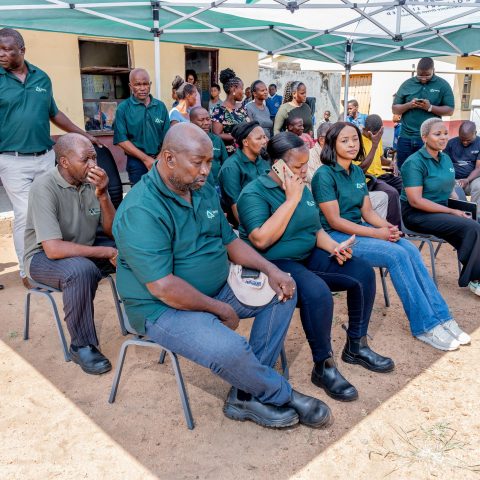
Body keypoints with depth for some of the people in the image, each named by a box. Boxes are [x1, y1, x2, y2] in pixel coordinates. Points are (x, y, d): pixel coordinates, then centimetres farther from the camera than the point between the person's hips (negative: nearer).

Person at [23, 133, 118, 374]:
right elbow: (53, 249, -32)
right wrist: (106, 252, -28)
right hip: (44, 256, -6)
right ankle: (82, 346, -17)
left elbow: (112, 231, -7)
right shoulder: (44, 187, -24)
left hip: (84, 250, 6)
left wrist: (102, 195, -23)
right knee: (82, 270, -37)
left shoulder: (93, 181, -7)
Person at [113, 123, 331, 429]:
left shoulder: (204, 191, 5)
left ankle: (247, 394, -3)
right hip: (164, 308, -9)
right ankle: (282, 395, 3)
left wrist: (270, 269, -4)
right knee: (231, 350, -33)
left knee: (283, 292, 3)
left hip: (217, 288, 9)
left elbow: (230, 241, 11)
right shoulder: (141, 211, -23)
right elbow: (163, 287, -27)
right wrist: (220, 309, -18)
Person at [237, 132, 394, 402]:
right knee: (318, 292, -34)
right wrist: (291, 200, -21)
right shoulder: (254, 193, -12)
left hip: (310, 257, 8)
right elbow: (261, 240, -26)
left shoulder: (303, 189, 11)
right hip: (276, 264, -8)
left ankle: (356, 346, 12)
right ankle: (324, 366, -14)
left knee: (364, 273, -4)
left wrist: (333, 246, -3)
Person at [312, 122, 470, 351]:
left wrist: (387, 226, -11)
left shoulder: (357, 172, 11)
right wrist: (376, 233, -19)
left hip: (359, 228, 7)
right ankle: (425, 326, -14)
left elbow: (367, 211, 10)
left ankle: (441, 317, -12)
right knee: (397, 255, -24)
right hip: (335, 236, -7)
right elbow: (334, 221, -17)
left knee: (411, 250, -17)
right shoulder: (324, 175, -12)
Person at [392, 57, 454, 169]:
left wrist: (430, 107, -16)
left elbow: (450, 110, -1)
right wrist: (409, 105, -11)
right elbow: (395, 109, 9)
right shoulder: (407, 84, 8)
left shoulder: (443, 85, 3)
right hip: (406, 138, 2)